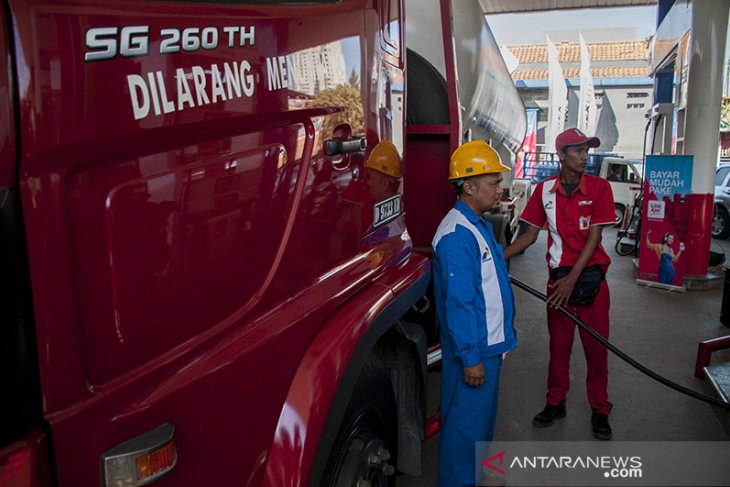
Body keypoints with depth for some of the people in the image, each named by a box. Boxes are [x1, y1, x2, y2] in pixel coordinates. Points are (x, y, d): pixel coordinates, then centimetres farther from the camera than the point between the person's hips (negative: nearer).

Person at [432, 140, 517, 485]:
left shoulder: (478, 224, 9)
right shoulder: (457, 234, -24)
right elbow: (458, 303, -26)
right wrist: (470, 358, -23)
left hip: (489, 342, 10)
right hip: (472, 350, -10)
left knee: (482, 415, 24)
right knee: (466, 421, 5)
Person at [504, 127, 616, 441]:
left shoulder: (599, 188, -6)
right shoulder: (545, 190, 0)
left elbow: (594, 237, -11)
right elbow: (530, 234, 4)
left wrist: (572, 279, -18)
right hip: (558, 278, 2)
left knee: (596, 347, 8)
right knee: (558, 345, 12)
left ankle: (599, 411, 25)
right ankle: (556, 403, 28)